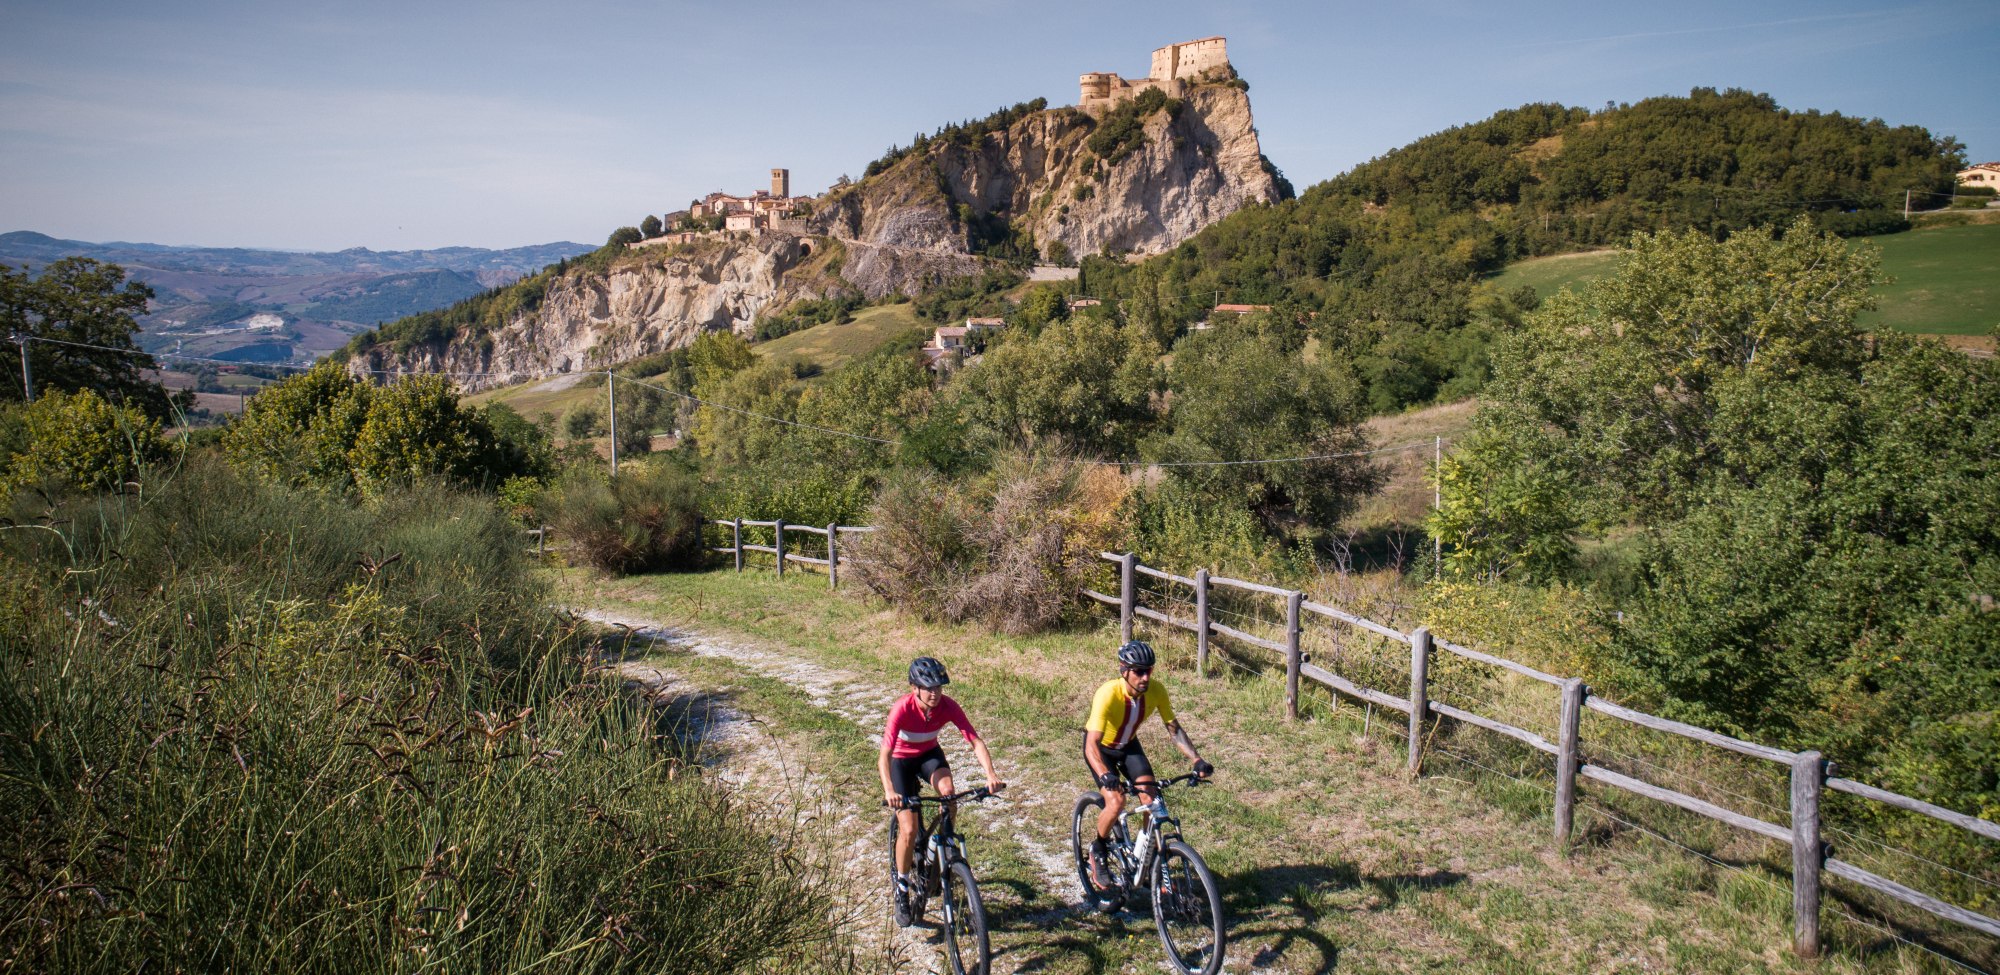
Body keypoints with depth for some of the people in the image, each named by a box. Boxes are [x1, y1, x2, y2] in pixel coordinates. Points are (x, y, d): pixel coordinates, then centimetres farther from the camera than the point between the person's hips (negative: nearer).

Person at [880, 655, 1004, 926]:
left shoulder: (948, 706, -25)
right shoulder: (902, 709, -33)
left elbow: (976, 741, -27)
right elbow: (884, 755, -40)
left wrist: (991, 774, -43)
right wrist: (889, 791, -56)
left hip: (929, 754, 3)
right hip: (901, 759, -2)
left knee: (948, 791, -30)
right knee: (909, 830, -12)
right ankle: (902, 891, 9)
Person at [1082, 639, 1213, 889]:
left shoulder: (1156, 690, -24)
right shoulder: (1107, 694, -38)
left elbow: (1174, 728, -14)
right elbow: (1091, 745, -42)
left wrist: (1197, 760, -26)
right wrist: (1105, 775, -58)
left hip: (1128, 745, 4)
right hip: (1100, 747, -4)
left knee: (1152, 798, -13)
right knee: (1116, 802, -22)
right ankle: (1097, 851, 6)